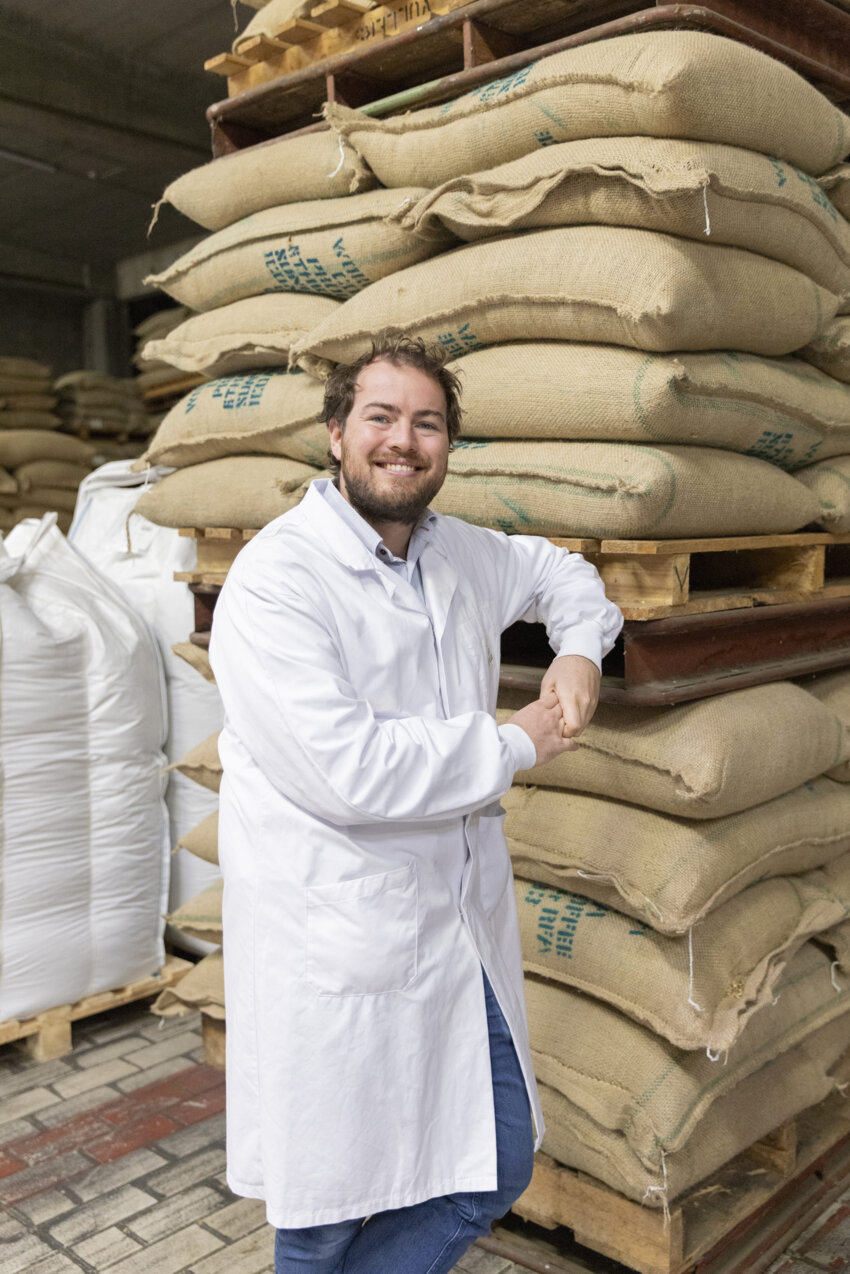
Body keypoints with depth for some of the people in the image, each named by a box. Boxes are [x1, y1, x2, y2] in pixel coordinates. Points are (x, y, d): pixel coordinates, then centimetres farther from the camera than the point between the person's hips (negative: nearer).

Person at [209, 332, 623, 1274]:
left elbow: (554, 569, 29)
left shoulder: (461, 555, 7)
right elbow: (345, 770, -27)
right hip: (337, 944, -7)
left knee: (495, 1169, 16)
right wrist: (515, 746, -14)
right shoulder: (275, 579, -17)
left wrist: (580, 648, 6)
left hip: (463, 928, 7)